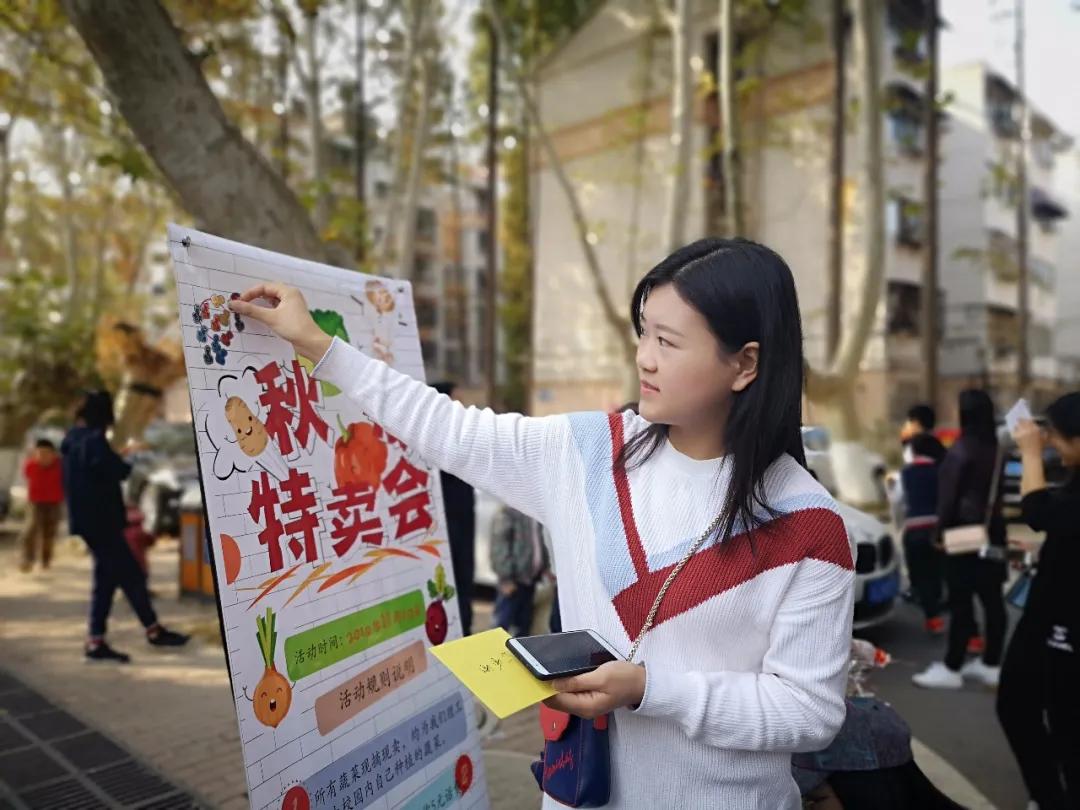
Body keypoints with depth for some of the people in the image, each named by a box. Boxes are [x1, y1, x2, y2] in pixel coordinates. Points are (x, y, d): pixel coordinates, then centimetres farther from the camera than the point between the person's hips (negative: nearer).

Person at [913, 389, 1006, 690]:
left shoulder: (961, 449, -14)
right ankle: (990, 664, 19)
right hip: (992, 532, 8)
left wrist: (941, 529, -4)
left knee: (961, 601, -4)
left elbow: (949, 495, -13)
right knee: (992, 599, 10)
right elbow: (995, 492, 14)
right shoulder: (995, 447, 8)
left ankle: (951, 668, 2)